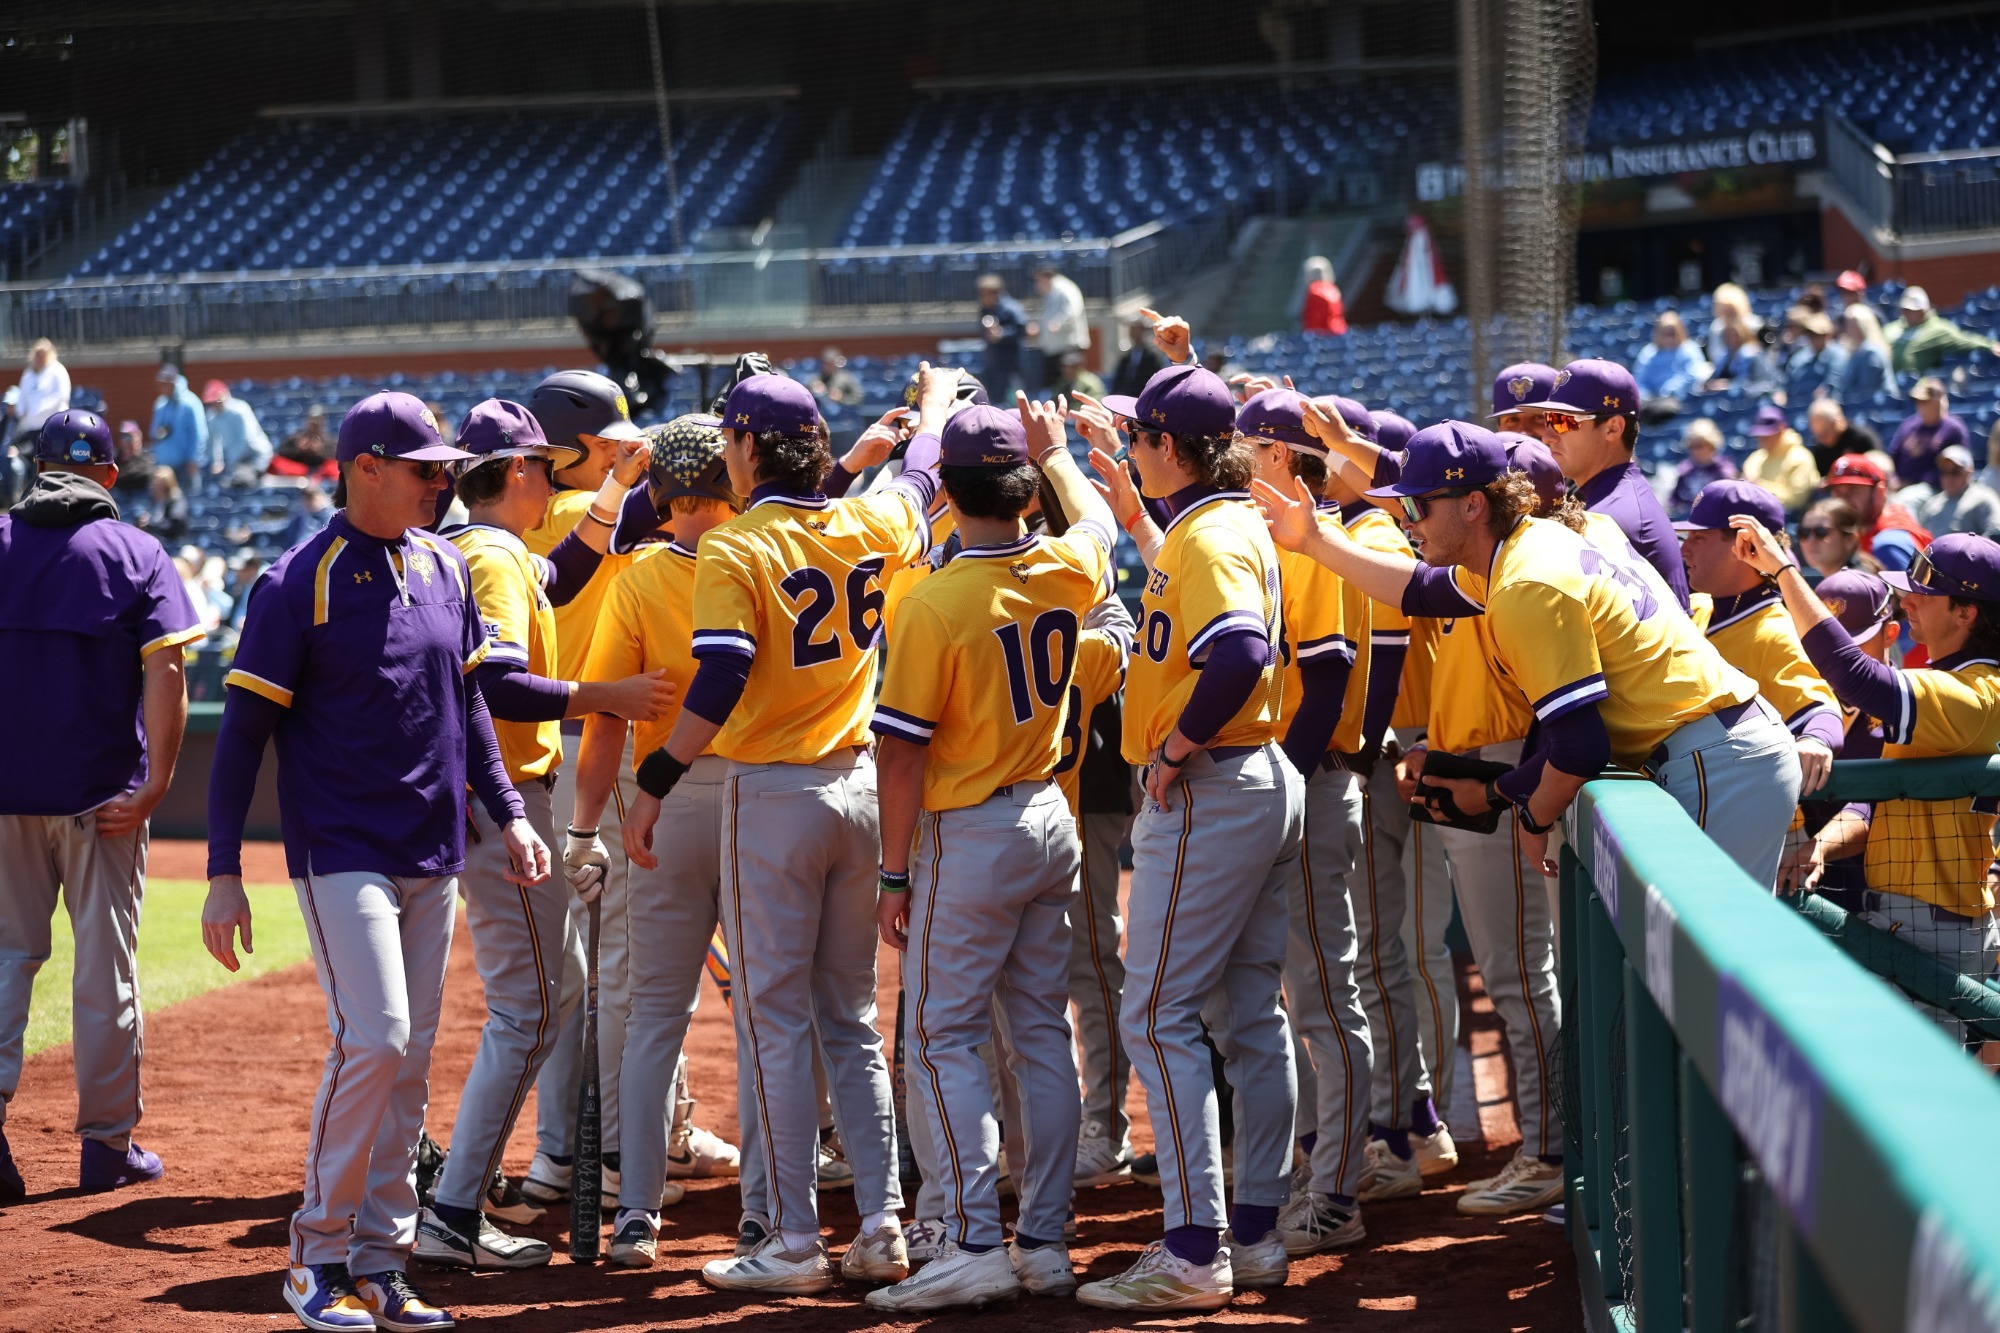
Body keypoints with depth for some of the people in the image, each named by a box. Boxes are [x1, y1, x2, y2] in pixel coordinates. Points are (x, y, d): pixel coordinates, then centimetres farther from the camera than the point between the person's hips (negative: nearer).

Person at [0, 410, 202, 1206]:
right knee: (105, 967, 6)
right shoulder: (136, 554, 0)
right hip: (100, 796, -2)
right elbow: (165, 675, -11)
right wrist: (154, 785, -13)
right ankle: (107, 1145, 11)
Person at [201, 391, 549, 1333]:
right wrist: (223, 873, -12)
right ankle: (318, 1254, -3)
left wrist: (509, 816, 11)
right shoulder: (299, 583, -9)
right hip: (341, 854, -6)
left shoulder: (445, 568, 10)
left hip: (433, 857, 6)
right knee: (373, 1039, -16)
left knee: (410, 1057, 7)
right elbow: (242, 732, -8)